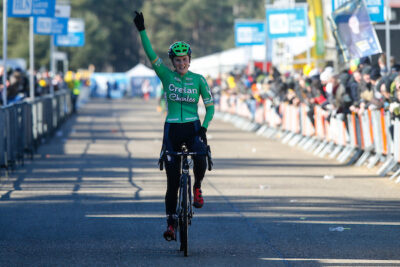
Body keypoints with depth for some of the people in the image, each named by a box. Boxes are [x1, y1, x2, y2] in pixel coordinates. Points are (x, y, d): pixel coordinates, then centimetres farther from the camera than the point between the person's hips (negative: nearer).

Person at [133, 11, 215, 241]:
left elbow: (210, 106, 1)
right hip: (172, 129, 1)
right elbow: (151, 55, -8)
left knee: (201, 159, -32)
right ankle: (171, 222, 8)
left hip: (193, 127, -1)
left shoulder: (199, 80, 2)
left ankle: (197, 188, -2)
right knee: (172, 179, 0)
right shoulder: (167, 76, 3)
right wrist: (142, 30, -16)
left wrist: (204, 127, -14)